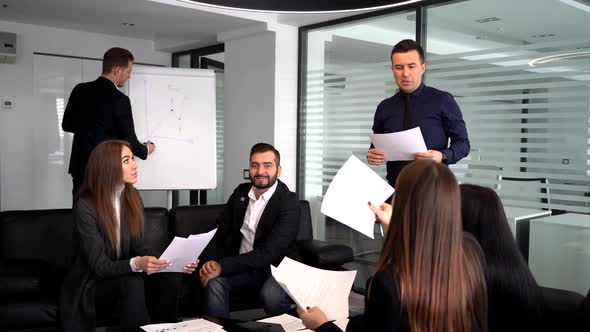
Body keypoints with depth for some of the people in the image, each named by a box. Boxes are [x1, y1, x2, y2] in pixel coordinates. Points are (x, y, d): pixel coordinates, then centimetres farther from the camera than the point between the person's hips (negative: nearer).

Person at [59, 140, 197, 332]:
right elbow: (99, 266, -22)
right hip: (89, 284, -4)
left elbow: (138, 247, 0)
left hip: (122, 278, 4)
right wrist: (136, 264, -40)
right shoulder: (85, 206, -19)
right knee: (133, 282, -34)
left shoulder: (132, 197, -1)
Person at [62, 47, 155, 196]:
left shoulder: (80, 90, 3)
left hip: (80, 168, 6)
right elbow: (129, 141, -11)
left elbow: (67, 125, 12)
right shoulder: (119, 100, -15)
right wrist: (146, 150, 9)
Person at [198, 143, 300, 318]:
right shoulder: (241, 192, 4)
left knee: (271, 294, -35)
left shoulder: (289, 203, -15)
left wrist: (222, 267, -29)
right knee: (214, 282, -26)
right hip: (242, 266, 4)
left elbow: (269, 253, -23)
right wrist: (210, 262, -16)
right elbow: (221, 232, 6)